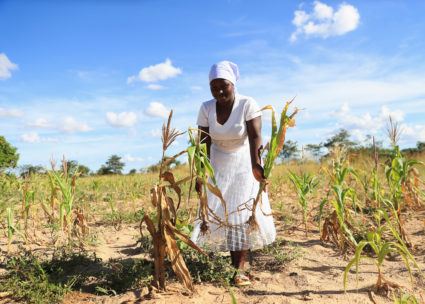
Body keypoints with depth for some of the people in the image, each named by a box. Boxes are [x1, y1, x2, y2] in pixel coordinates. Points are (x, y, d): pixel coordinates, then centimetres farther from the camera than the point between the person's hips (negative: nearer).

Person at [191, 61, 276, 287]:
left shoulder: (248, 104, -17)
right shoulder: (206, 108, -7)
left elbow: (255, 136, -28)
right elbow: (204, 142, -8)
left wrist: (255, 165, -43)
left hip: (244, 165, -3)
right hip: (218, 166, 3)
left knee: (242, 213, -6)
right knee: (215, 211, -1)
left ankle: (239, 270, 3)